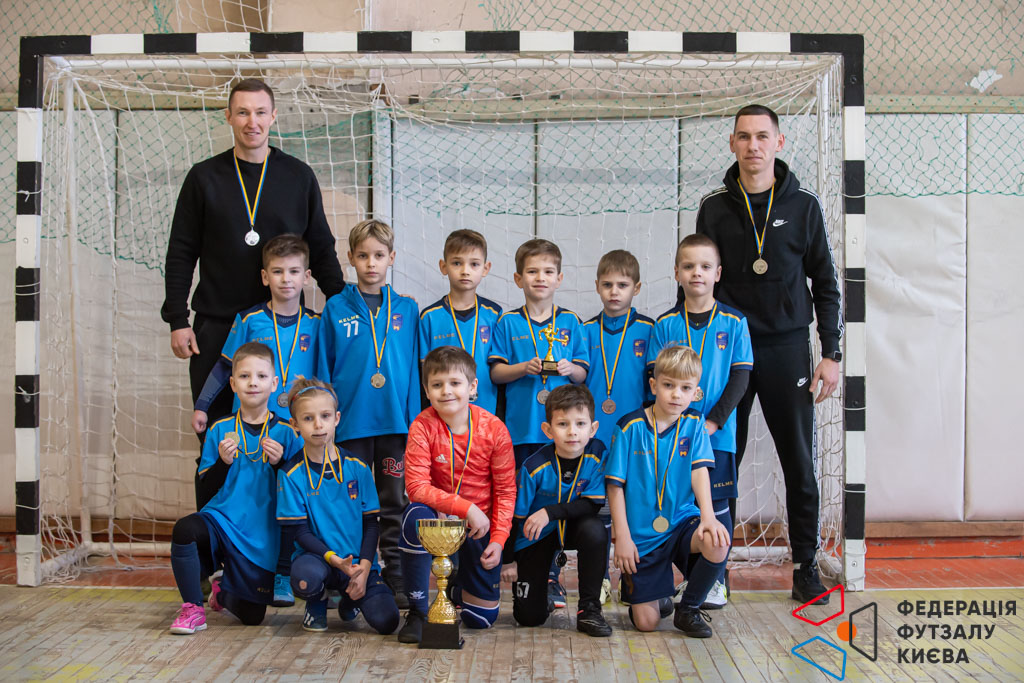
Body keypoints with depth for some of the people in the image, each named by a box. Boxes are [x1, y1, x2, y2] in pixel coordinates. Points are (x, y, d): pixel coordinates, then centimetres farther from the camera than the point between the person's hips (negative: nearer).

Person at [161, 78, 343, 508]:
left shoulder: (299, 177, 7)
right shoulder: (204, 177, 6)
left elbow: (321, 251, 10)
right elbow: (181, 254, 6)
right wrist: (178, 320, -2)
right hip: (216, 326, 0)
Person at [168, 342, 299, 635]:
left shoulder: (285, 433, -2)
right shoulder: (220, 430, 2)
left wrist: (279, 464, -18)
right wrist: (223, 462, -16)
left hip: (261, 536, 0)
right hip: (221, 520, 0)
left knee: (253, 616, 3)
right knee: (185, 529, -35)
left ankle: (223, 590, 40)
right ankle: (193, 609, -12)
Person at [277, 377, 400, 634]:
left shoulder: (357, 468, 1)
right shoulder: (291, 473, -5)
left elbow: (371, 524, 3)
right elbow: (300, 531, -6)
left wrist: (363, 569, -10)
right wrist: (335, 560, -19)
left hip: (359, 563, 2)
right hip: (318, 557, -2)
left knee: (386, 621, -18)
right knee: (304, 578, -38)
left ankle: (351, 598, 18)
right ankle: (317, 603, 2)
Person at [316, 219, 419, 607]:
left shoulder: (407, 310, 6)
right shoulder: (336, 309, 3)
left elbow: (415, 369, 6)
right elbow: (324, 370, 4)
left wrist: (415, 420, 0)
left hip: (395, 422, 1)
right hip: (351, 420, -1)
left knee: (394, 504, 7)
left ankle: (396, 582, 15)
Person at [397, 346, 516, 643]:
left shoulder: (494, 429, -13)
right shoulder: (423, 426, -16)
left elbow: (506, 491, -5)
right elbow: (417, 486, -21)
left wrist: (498, 539, -13)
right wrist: (466, 508, -27)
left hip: (480, 525, 1)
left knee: (481, 619, -1)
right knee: (416, 516, -38)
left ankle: (459, 586, 38)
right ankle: (417, 611, -18)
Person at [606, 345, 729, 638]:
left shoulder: (693, 424, 2)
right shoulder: (630, 427, -6)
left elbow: (699, 471, -8)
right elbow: (615, 485, -5)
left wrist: (708, 516, -25)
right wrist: (622, 536, -10)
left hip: (682, 522, 2)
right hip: (641, 534, -2)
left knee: (717, 543, -32)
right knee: (646, 622, -8)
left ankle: (688, 608, -3)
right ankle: (659, 597, 32)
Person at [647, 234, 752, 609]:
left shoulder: (734, 322, 0)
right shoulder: (665, 324, 3)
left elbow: (740, 377, -2)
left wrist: (714, 421, -10)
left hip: (717, 431, -1)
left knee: (716, 504, 5)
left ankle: (716, 581, 18)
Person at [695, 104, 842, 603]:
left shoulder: (803, 206, 3)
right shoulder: (714, 208, 5)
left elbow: (826, 284, 6)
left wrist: (831, 354, 0)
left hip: (786, 347, 0)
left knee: (799, 463, 3)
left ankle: (805, 567, 15)